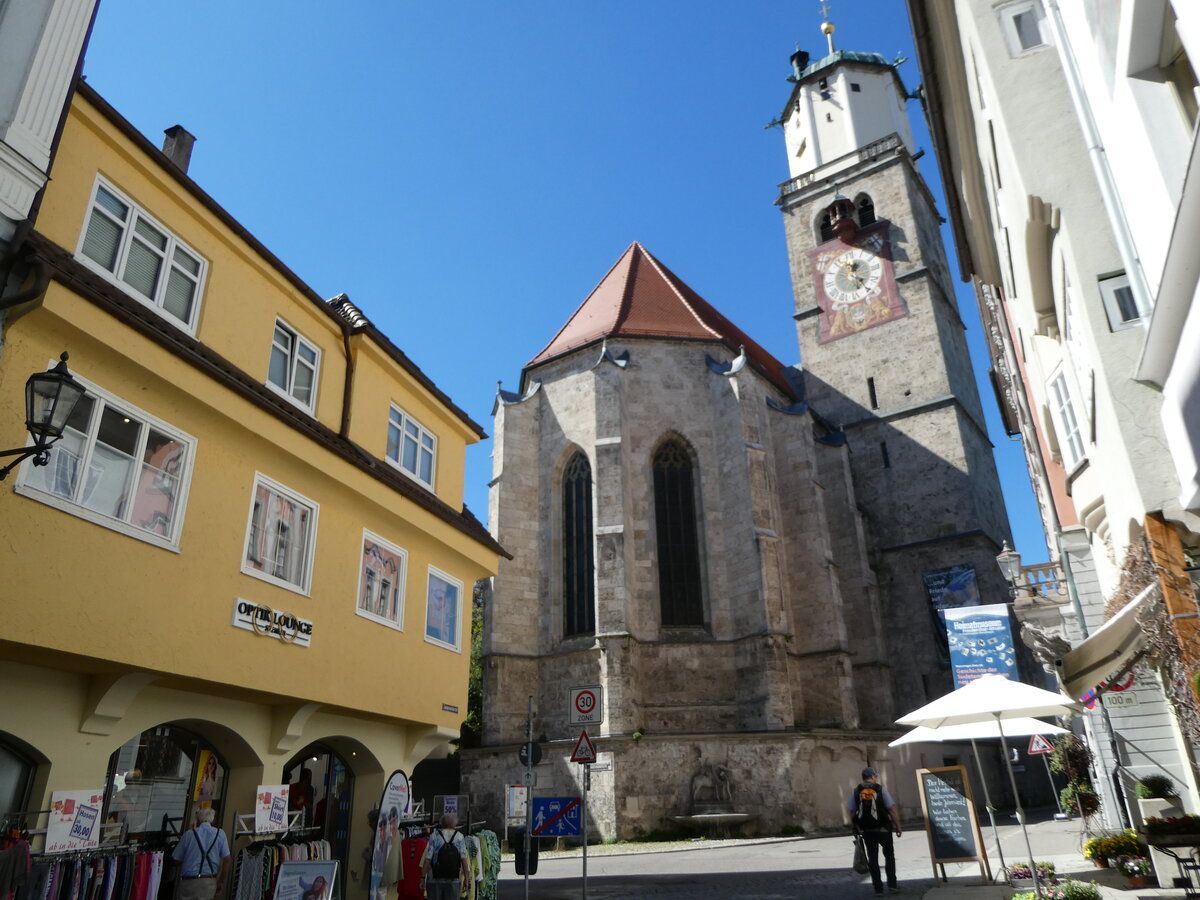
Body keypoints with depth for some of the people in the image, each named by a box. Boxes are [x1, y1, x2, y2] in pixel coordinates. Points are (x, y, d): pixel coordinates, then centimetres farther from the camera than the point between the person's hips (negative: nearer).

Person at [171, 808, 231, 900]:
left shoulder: (189, 834, -1)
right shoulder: (220, 834, 1)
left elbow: (176, 860, 5)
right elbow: (226, 860, -1)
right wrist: (221, 881, 8)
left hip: (188, 882, -1)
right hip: (209, 882, 1)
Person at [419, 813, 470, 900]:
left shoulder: (434, 836, 0)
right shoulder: (459, 837, 1)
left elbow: (427, 859, -6)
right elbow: (464, 858, -5)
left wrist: (423, 877, 1)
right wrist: (467, 879, 0)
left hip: (434, 879, 0)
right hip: (453, 879, 0)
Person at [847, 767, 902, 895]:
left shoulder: (855, 791, 2)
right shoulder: (881, 789, -7)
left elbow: (852, 812, 1)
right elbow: (892, 809, -10)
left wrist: (856, 827, 11)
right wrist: (898, 826, -1)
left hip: (866, 830, 2)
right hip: (883, 829, -2)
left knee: (873, 858, 11)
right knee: (889, 855, 16)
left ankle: (878, 888, 11)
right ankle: (892, 885, 12)